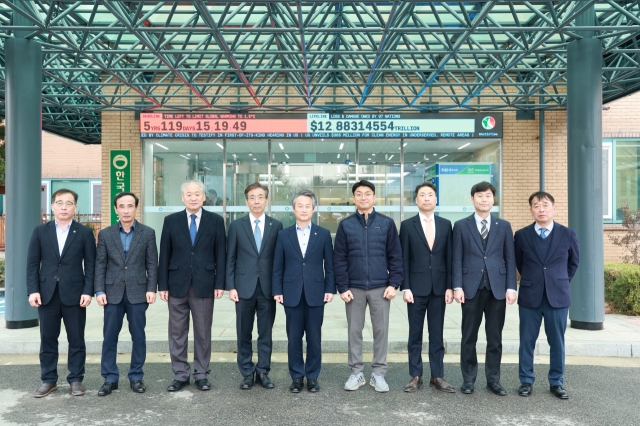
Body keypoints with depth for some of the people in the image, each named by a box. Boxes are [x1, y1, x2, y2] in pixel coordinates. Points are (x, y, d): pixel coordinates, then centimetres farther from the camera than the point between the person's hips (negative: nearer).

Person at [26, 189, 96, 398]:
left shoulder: (85, 232, 3)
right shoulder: (40, 231, 7)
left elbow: (90, 264, -1)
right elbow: (33, 263, 4)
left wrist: (88, 291, -9)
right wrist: (33, 290, -6)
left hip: (74, 294, -1)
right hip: (47, 293, 2)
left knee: (76, 340, 5)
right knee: (47, 339, 9)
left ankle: (76, 380, 16)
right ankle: (49, 380, 22)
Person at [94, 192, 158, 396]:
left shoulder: (148, 233, 2)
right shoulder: (105, 234, 5)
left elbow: (152, 264, 1)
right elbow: (100, 265, 4)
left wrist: (151, 289, -7)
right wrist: (99, 291, -4)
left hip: (138, 292, -1)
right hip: (113, 292, 1)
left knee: (138, 336, 6)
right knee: (109, 337, 5)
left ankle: (136, 377, 18)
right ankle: (110, 379, 17)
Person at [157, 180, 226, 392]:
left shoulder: (215, 221, 1)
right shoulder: (171, 221, 4)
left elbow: (220, 254, 0)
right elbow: (164, 255, 3)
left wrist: (220, 283, -5)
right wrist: (162, 285, -1)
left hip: (204, 285, -1)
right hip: (177, 284, 1)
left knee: (203, 332, 8)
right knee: (177, 332, 8)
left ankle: (201, 374, 20)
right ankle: (180, 375, 21)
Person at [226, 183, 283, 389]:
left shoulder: (276, 225, 4)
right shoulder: (236, 225, 3)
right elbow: (230, 258, 3)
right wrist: (231, 286, -4)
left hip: (268, 287, 0)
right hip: (244, 287, 0)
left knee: (266, 333, 8)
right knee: (244, 333, 8)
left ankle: (263, 372, 20)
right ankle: (247, 373, 21)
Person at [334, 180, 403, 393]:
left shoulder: (387, 223, 2)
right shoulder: (345, 225, 3)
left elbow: (395, 256, 2)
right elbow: (339, 259, 1)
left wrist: (394, 283, -5)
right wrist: (342, 287, -5)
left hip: (380, 287, 0)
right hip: (354, 287, 0)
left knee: (381, 331, 6)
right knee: (354, 331, 8)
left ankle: (379, 374, 19)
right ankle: (356, 373, 21)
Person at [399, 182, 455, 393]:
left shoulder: (445, 224, 7)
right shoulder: (407, 225, 0)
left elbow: (449, 257, 6)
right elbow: (404, 259, -2)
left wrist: (449, 286, 0)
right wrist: (405, 287, -9)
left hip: (439, 287, 2)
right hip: (416, 287, -2)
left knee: (437, 334, 8)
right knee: (415, 334, 6)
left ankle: (437, 376, 18)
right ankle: (415, 376, 15)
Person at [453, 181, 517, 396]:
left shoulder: (504, 226, 9)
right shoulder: (461, 226, 4)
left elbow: (510, 259, 6)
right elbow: (457, 259, 1)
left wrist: (511, 287, -2)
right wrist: (457, 286, -7)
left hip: (497, 288, 1)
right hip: (471, 288, -1)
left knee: (495, 338, 8)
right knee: (469, 337, 6)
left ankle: (493, 380, 20)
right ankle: (468, 379, 18)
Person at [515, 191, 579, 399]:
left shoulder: (568, 234, 0)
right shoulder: (521, 235, -1)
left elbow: (574, 262, 14)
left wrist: (561, 282, 14)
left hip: (558, 296, 0)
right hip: (529, 296, 0)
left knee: (557, 342, 8)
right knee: (527, 341, 6)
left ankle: (556, 382, 22)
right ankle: (526, 381, 19)